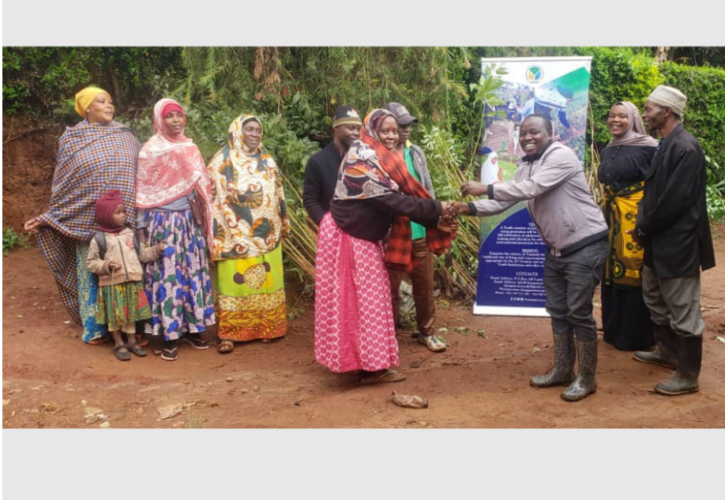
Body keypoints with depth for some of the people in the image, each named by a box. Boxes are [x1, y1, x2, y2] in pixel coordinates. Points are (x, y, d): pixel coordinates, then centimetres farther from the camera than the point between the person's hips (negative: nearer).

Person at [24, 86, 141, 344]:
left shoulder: (125, 136, 8)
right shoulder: (72, 139, 3)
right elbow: (63, 183, 4)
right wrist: (48, 217, 0)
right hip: (88, 219, -1)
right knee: (92, 272, 5)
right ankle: (95, 327, 16)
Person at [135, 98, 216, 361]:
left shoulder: (189, 147, 9)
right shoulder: (151, 150, -6)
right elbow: (142, 192, -5)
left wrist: (202, 220, 11)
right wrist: (141, 227, -7)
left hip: (190, 220, 5)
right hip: (163, 221, -5)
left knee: (193, 273, 9)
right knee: (166, 276, -1)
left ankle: (192, 328, 21)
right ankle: (169, 336, 8)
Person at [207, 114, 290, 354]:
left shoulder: (267, 161, 12)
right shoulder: (223, 161, -4)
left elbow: (277, 195, 16)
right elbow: (216, 199, -6)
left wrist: (282, 225, 15)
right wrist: (223, 233, -11)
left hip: (267, 235, 5)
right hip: (235, 236, -5)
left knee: (266, 282, 9)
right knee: (234, 282, -3)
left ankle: (266, 328, 21)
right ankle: (229, 333, 4)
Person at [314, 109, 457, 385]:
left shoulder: (383, 159, 8)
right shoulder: (362, 159, -22)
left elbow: (400, 195, 3)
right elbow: (391, 200, -28)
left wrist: (437, 211, -8)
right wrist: (436, 209, -26)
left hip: (364, 237, 10)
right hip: (346, 236, -10)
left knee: (370, 299, 14)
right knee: (357, 300, -3)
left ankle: (371, 363, 25)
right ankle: (369, 365, 6)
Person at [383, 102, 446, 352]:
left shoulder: (416, 152, 7)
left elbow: (428, 189, 13)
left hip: (420, 233, 5)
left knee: (425, 286, 14)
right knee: (390, 288, 9)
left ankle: (426, 332, 30)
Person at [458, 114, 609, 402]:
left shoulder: (561, 155, -17)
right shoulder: (526, 167, 10)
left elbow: (532, 188, -28)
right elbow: (504, 201, 6)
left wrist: (485, 188, -27)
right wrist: (472, 208, -10)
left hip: (585, 246, -8)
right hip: (556, 250, 9)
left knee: (579, 313, -4)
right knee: (557, 312, 14)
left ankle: (587, 378, 11)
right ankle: (562, 371, 28)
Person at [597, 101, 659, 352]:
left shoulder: (647, 147, -8)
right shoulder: (607, 151, 13)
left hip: (638, 219, -7)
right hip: (612, 218, 7)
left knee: (635, 274, -1)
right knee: (612, 273, 11)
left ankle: (638, 335, 11)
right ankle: (615, 330, 24)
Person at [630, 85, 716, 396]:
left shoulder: (685, 148, -20)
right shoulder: (665, 145, 10)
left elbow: (675, 200, -23)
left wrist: (643, 229, -12)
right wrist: (643, 227, 3)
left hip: (677, 243, -10)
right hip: (659, 241, 10)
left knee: (683, 310, 1)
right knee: (656, 298, 23)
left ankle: (688, 377, 13)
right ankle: (668, 351, 42)